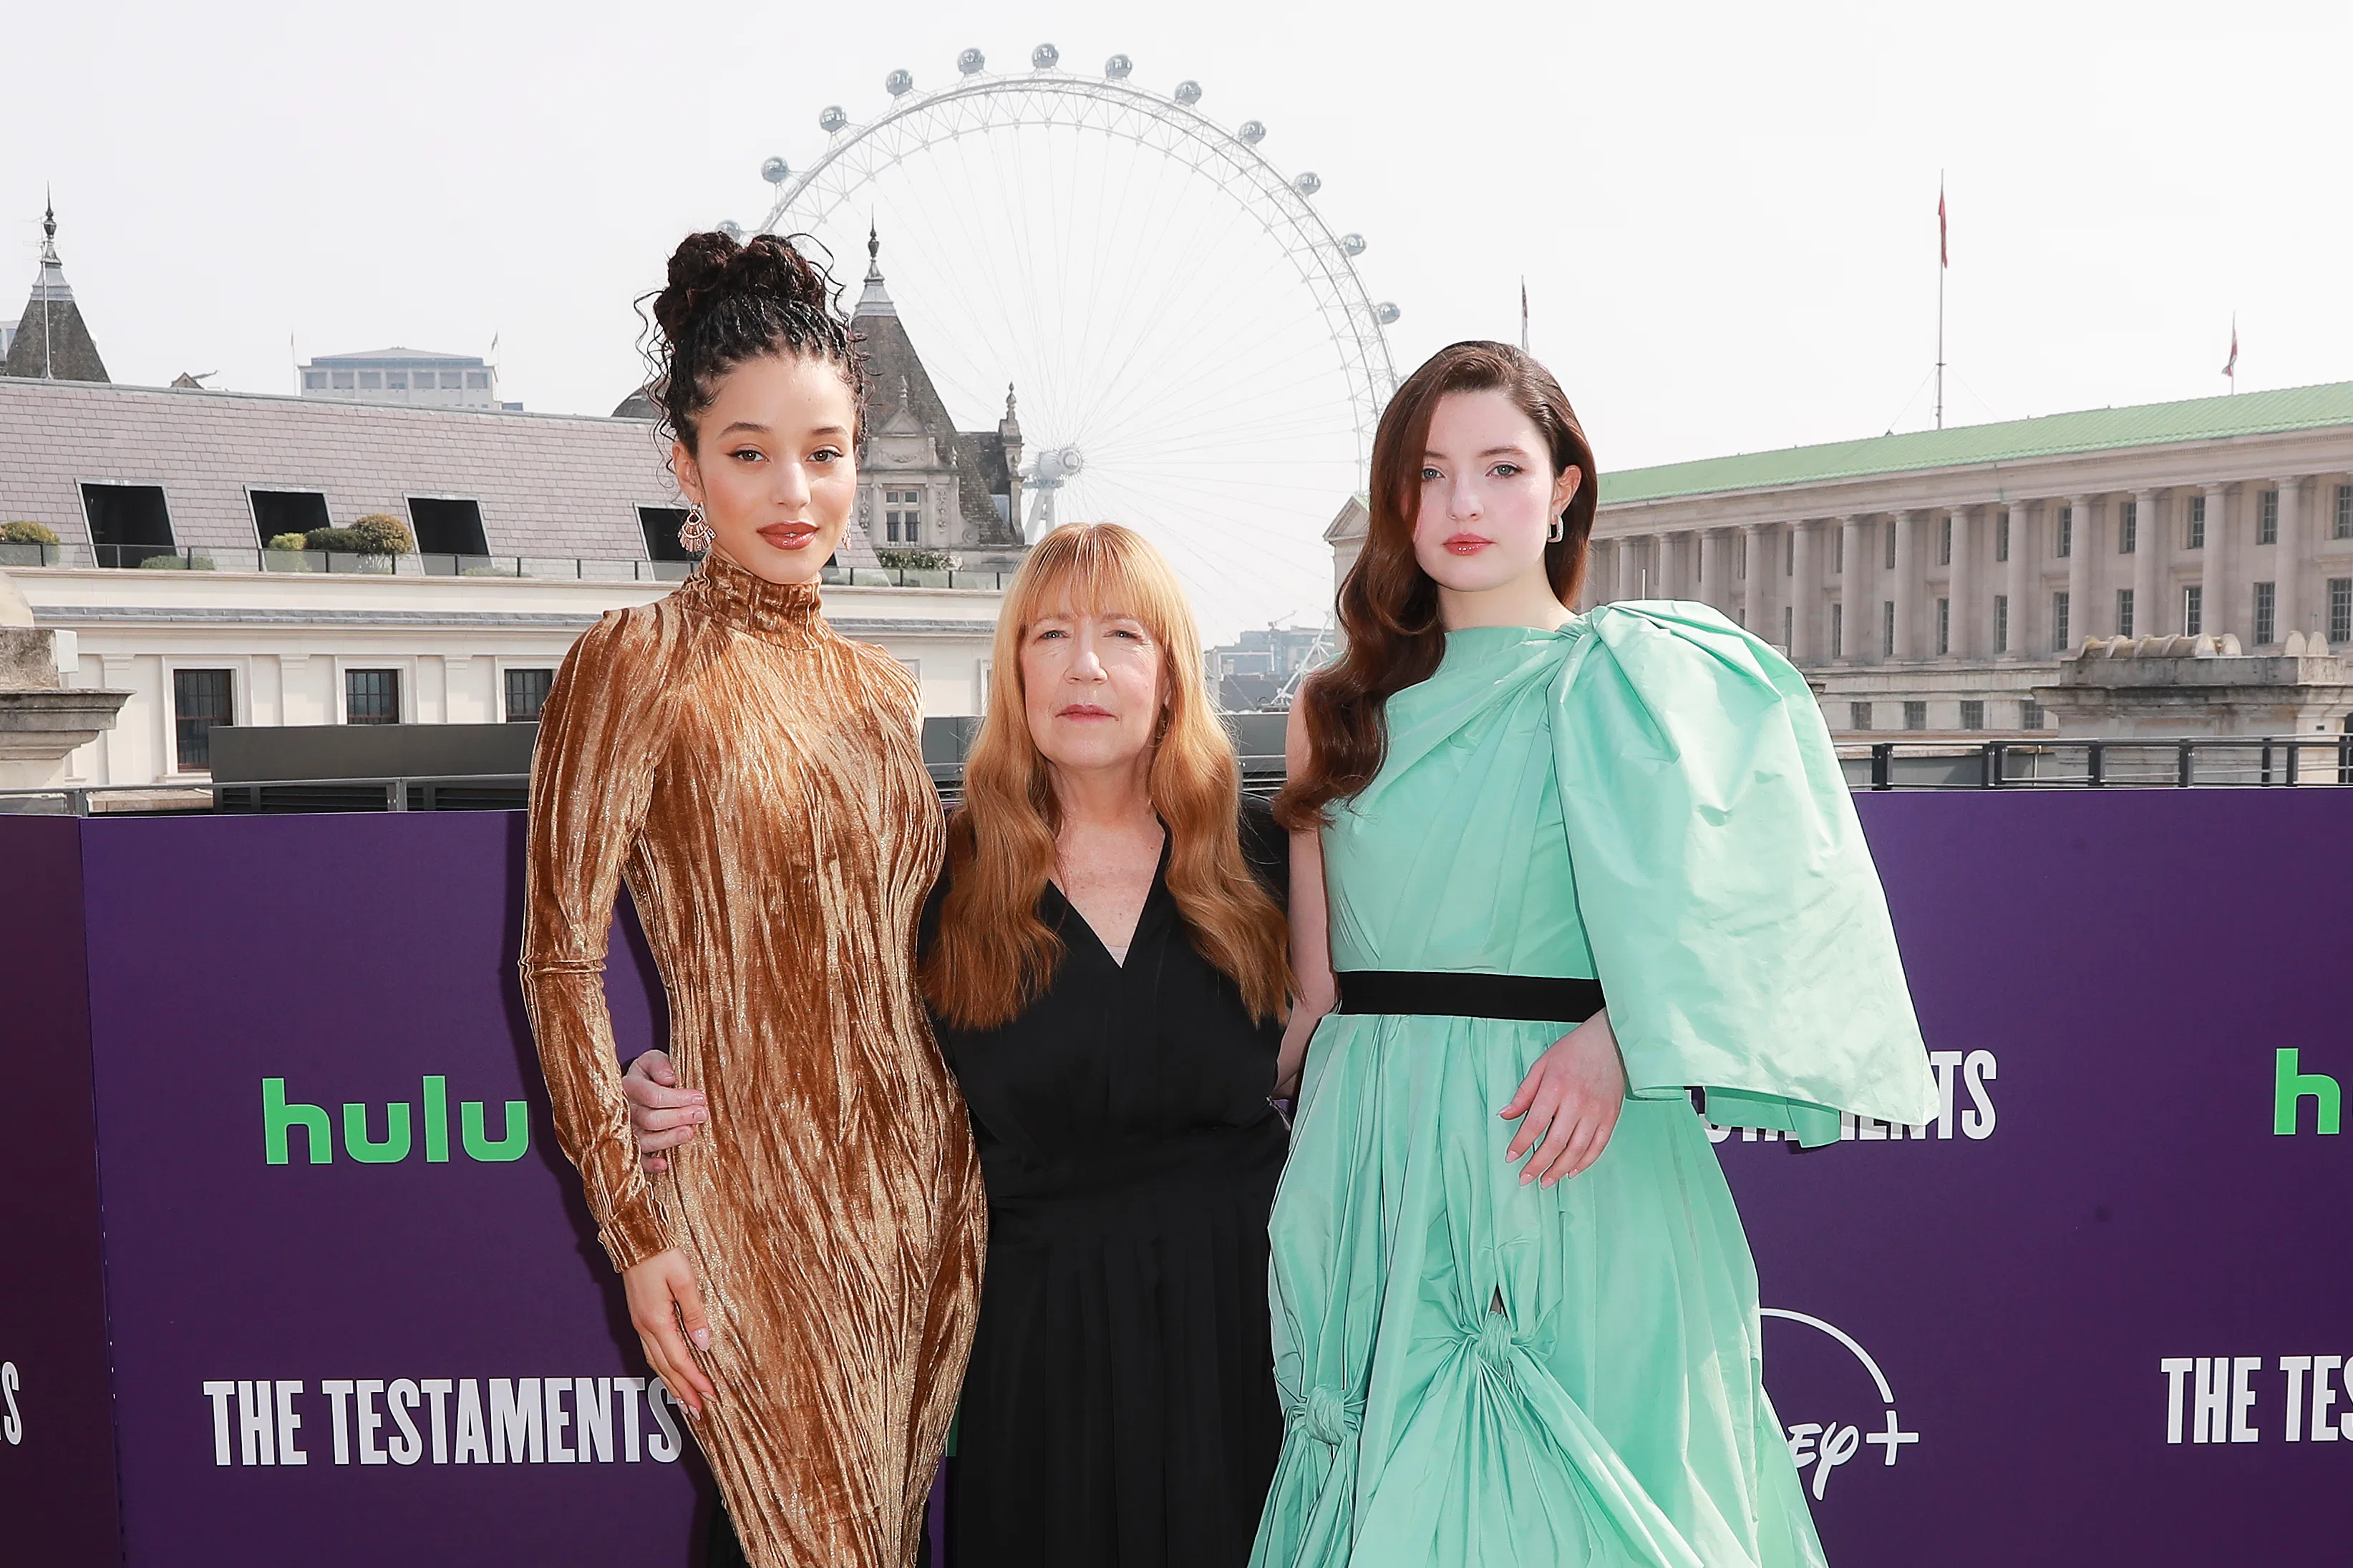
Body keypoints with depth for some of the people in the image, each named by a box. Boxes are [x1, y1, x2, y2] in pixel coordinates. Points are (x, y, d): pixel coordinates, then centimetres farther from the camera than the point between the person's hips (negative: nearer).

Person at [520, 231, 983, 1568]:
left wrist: (961, 1179, 12)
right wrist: (636, 1230, -13)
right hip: (756, 1192, -5)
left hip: (927, 1185, 6)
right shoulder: (640, 662, -9)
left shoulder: (880, 687, 8)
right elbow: (561, 963, -10)